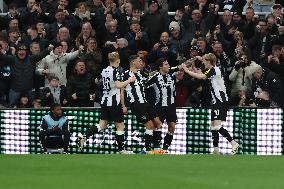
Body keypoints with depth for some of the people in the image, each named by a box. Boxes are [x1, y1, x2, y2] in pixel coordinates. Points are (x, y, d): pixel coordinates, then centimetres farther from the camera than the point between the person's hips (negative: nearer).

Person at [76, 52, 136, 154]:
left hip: (105, 101, 7)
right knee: (120, 125, 3)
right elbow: (118, 85, -25)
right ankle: (121, 149, 6)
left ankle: (83, 137, -8)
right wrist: (129, 81, -12)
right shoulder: (115, 71, -13)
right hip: (114, 102, -7)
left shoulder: (104, 71, 10)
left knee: (102, 124, 8)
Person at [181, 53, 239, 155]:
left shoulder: (213, 70, -13)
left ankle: (234, 144, -16)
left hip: (221, 101, -10)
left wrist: (187, 70, -14)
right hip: (217, 102, 10)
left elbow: (200, 76, -23)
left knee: (217, 126, -17)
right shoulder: (213, 70, 15)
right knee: (213, 126, 9)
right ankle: (216, 150, 10)